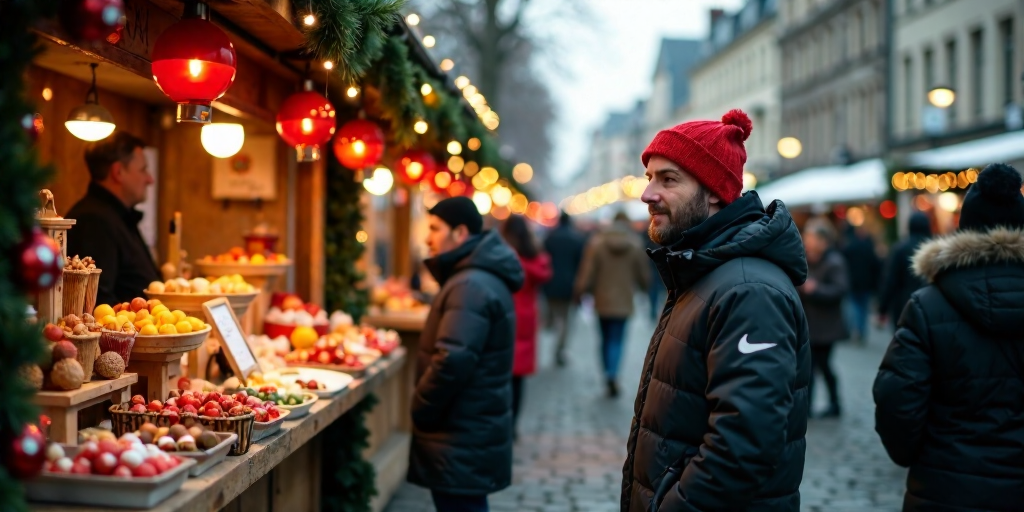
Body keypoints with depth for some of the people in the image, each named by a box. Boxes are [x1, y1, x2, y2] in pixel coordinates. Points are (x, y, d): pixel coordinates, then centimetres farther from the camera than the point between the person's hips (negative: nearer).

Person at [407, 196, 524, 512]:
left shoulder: (470, 286, -20)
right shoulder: (483, 276, 14)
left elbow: (452, 361, -29)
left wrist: (420, 409, -14)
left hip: (462, 438, -11)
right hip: (472, 430, 11)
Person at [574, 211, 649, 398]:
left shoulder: (596, 243, -6)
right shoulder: (636, 245, -4)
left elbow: (586, 274, -8)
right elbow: (643, 275, 3)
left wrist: (579, 293, 3)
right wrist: (643, 286, 24)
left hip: (602, 301, 1)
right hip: (623, 303, -1)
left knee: (606, 339, 16)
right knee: (617, 340, 1)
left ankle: (608, 375, 19)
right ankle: (612, 374, -19)